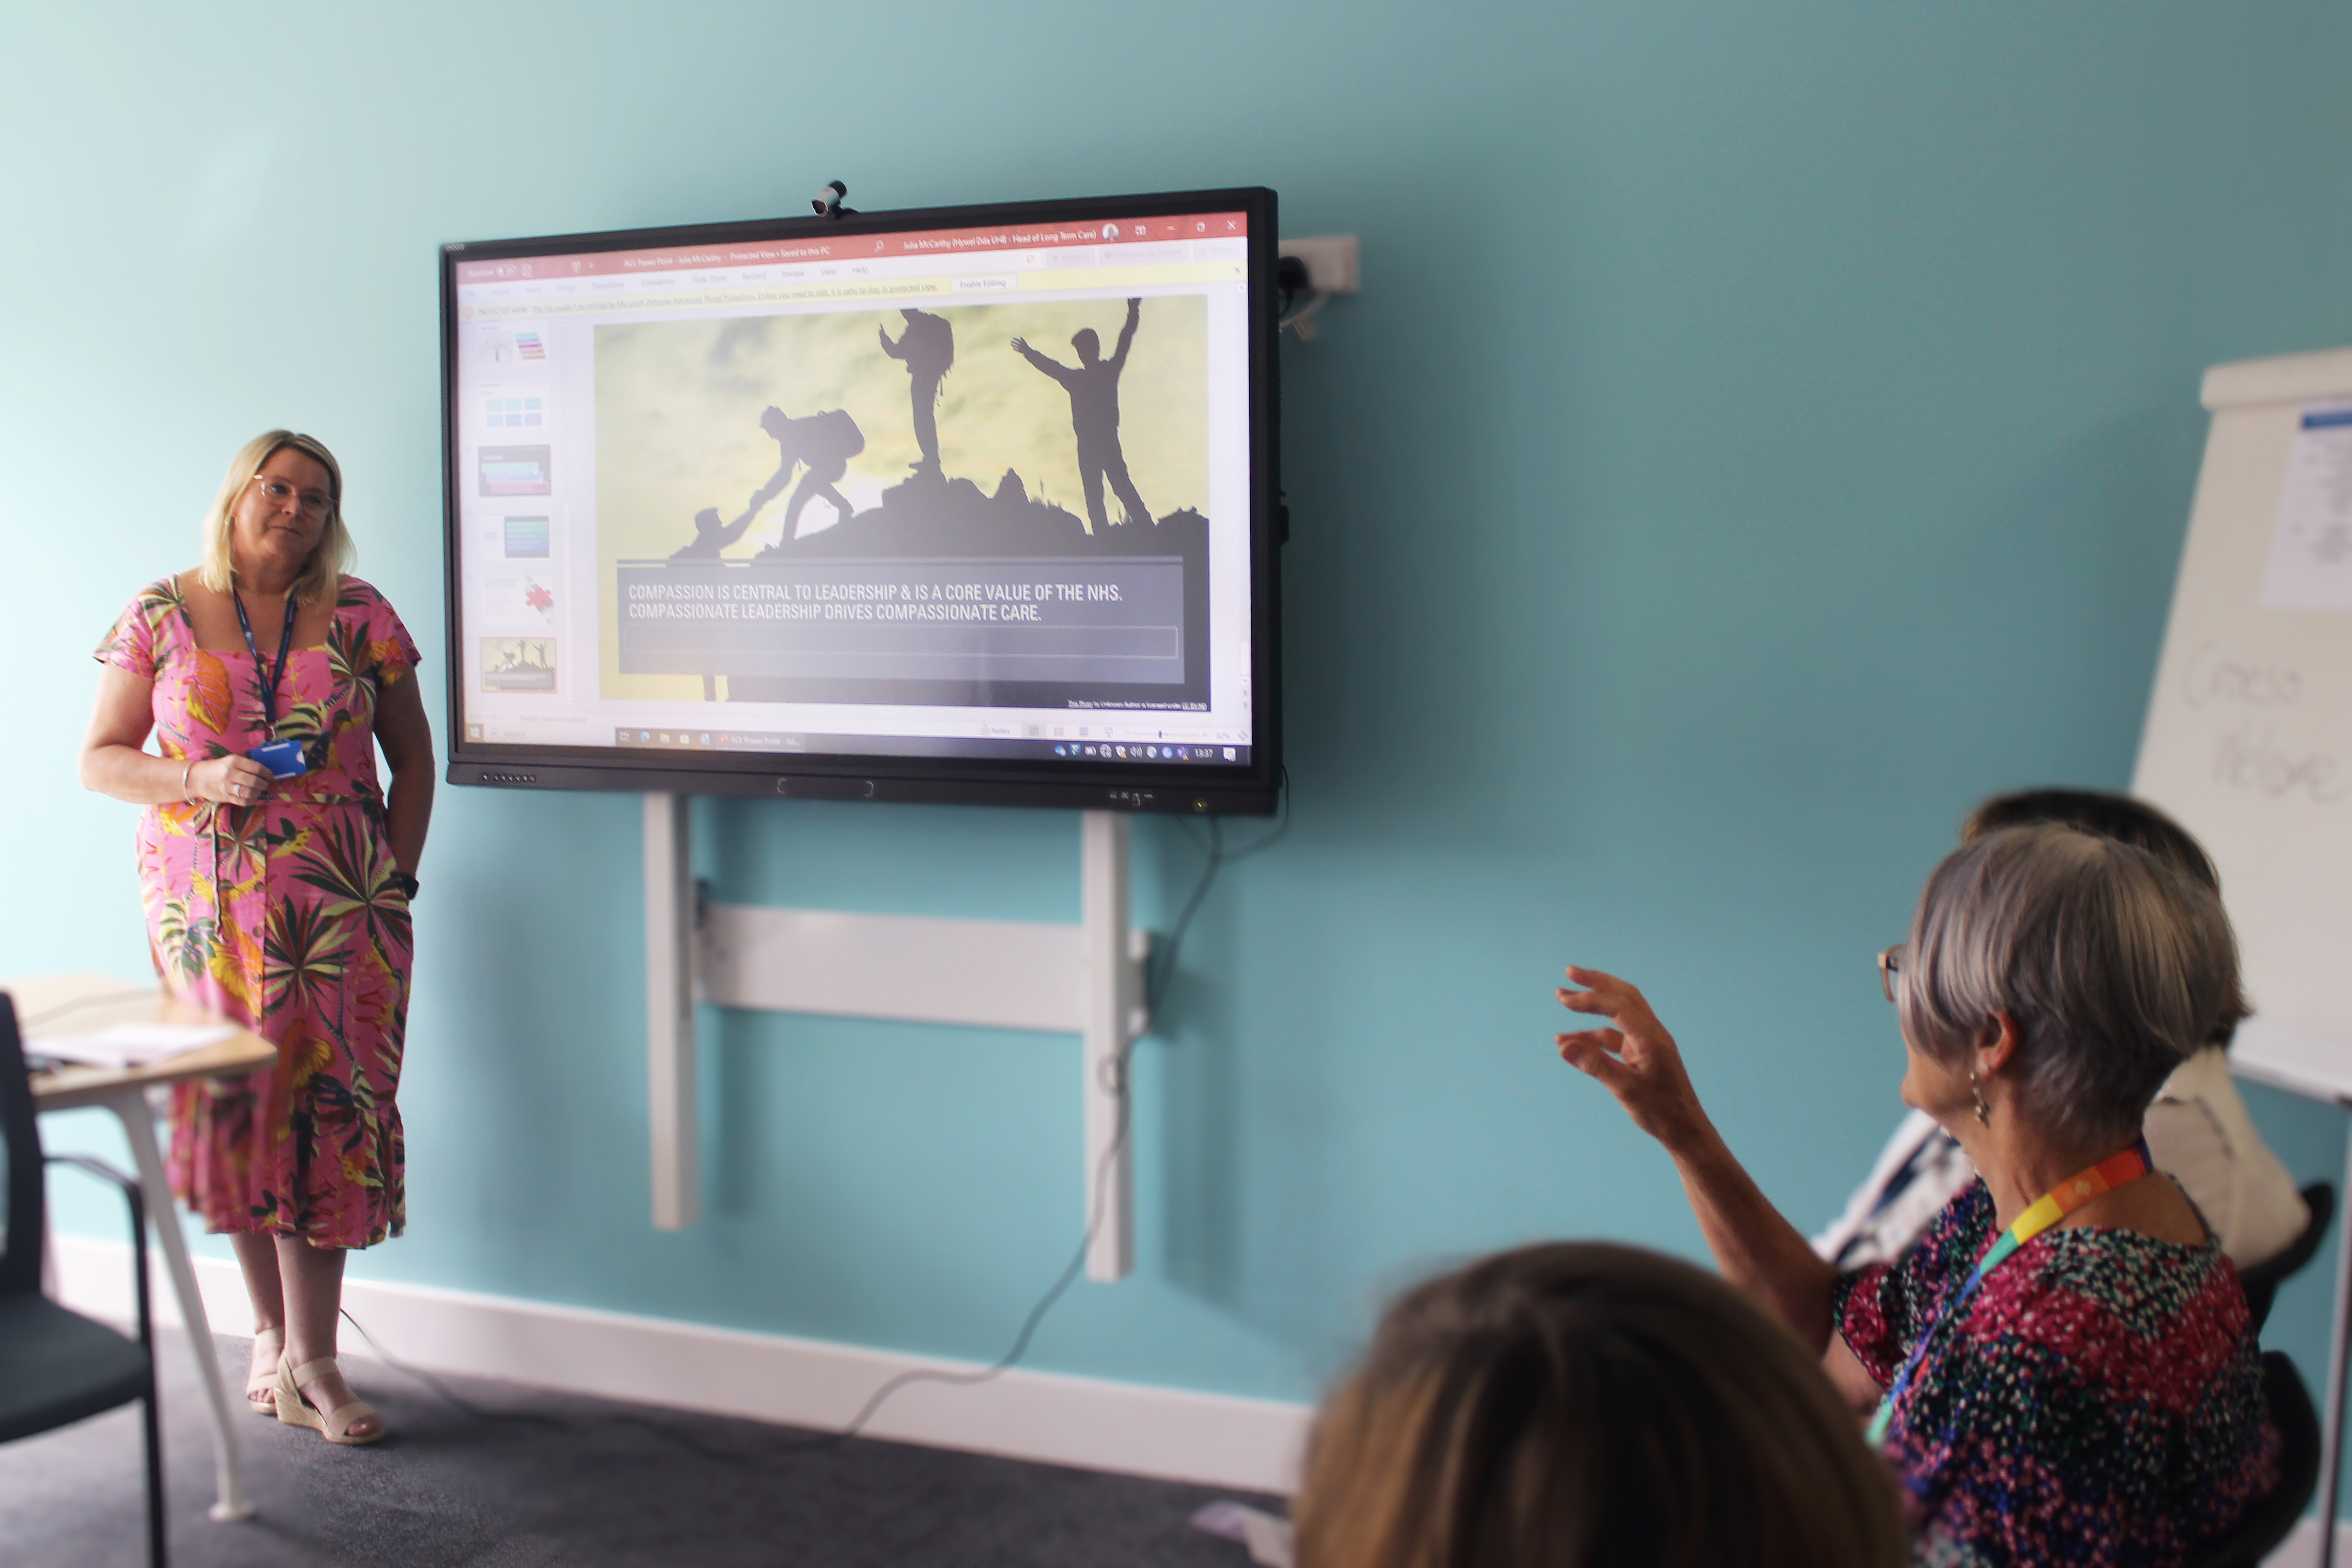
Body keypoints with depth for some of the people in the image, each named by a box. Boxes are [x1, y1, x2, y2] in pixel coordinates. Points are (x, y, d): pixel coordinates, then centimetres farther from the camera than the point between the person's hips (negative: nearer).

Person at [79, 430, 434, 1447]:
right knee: (235, 1105, 3)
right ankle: (275, 1332, 20)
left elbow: (412, 757, 10)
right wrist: (197, 778, -12)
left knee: (328, 1105, -4)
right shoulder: (160, 616, 5)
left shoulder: (358, 615, 5)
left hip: (338, 907, 0)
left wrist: (396, 879, 3)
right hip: (208, 904, 0)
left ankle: (307, 1357, 3)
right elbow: (99, 759, 6)